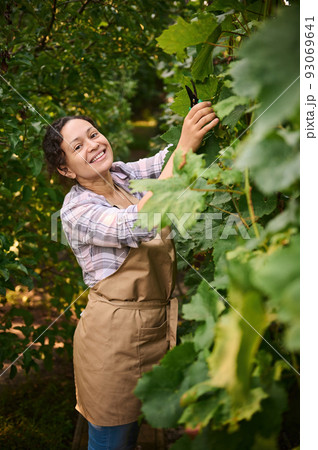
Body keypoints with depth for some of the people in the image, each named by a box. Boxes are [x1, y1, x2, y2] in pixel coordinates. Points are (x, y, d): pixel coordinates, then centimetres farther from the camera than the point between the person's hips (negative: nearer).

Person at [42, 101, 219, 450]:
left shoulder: (124, 174, 3)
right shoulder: (76, 211, -18)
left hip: (158, 325, 6)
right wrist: (184, 147, -36)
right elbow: (139, 226, -34)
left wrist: (199, 118, -23)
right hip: (114, 334, -6)